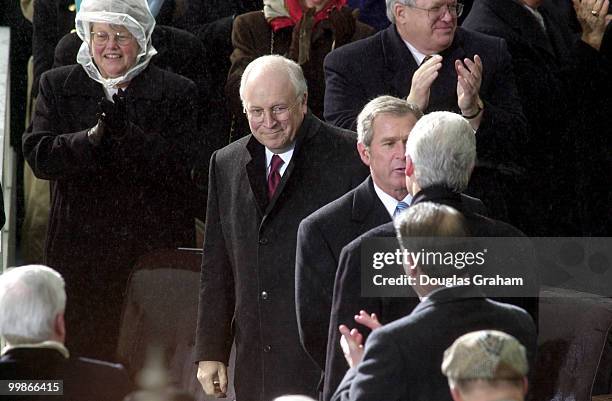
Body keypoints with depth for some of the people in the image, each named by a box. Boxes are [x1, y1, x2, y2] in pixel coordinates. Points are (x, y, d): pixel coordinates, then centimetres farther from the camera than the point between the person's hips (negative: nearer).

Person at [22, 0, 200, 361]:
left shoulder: (177, 92, 3)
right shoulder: (57, 86, 9)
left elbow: (179, 167, -8)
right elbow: (39, 157, -3)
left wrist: (125, 132, -21)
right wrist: (94, 135, -19)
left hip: (153, 249, -1)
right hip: (79, 248, 2)